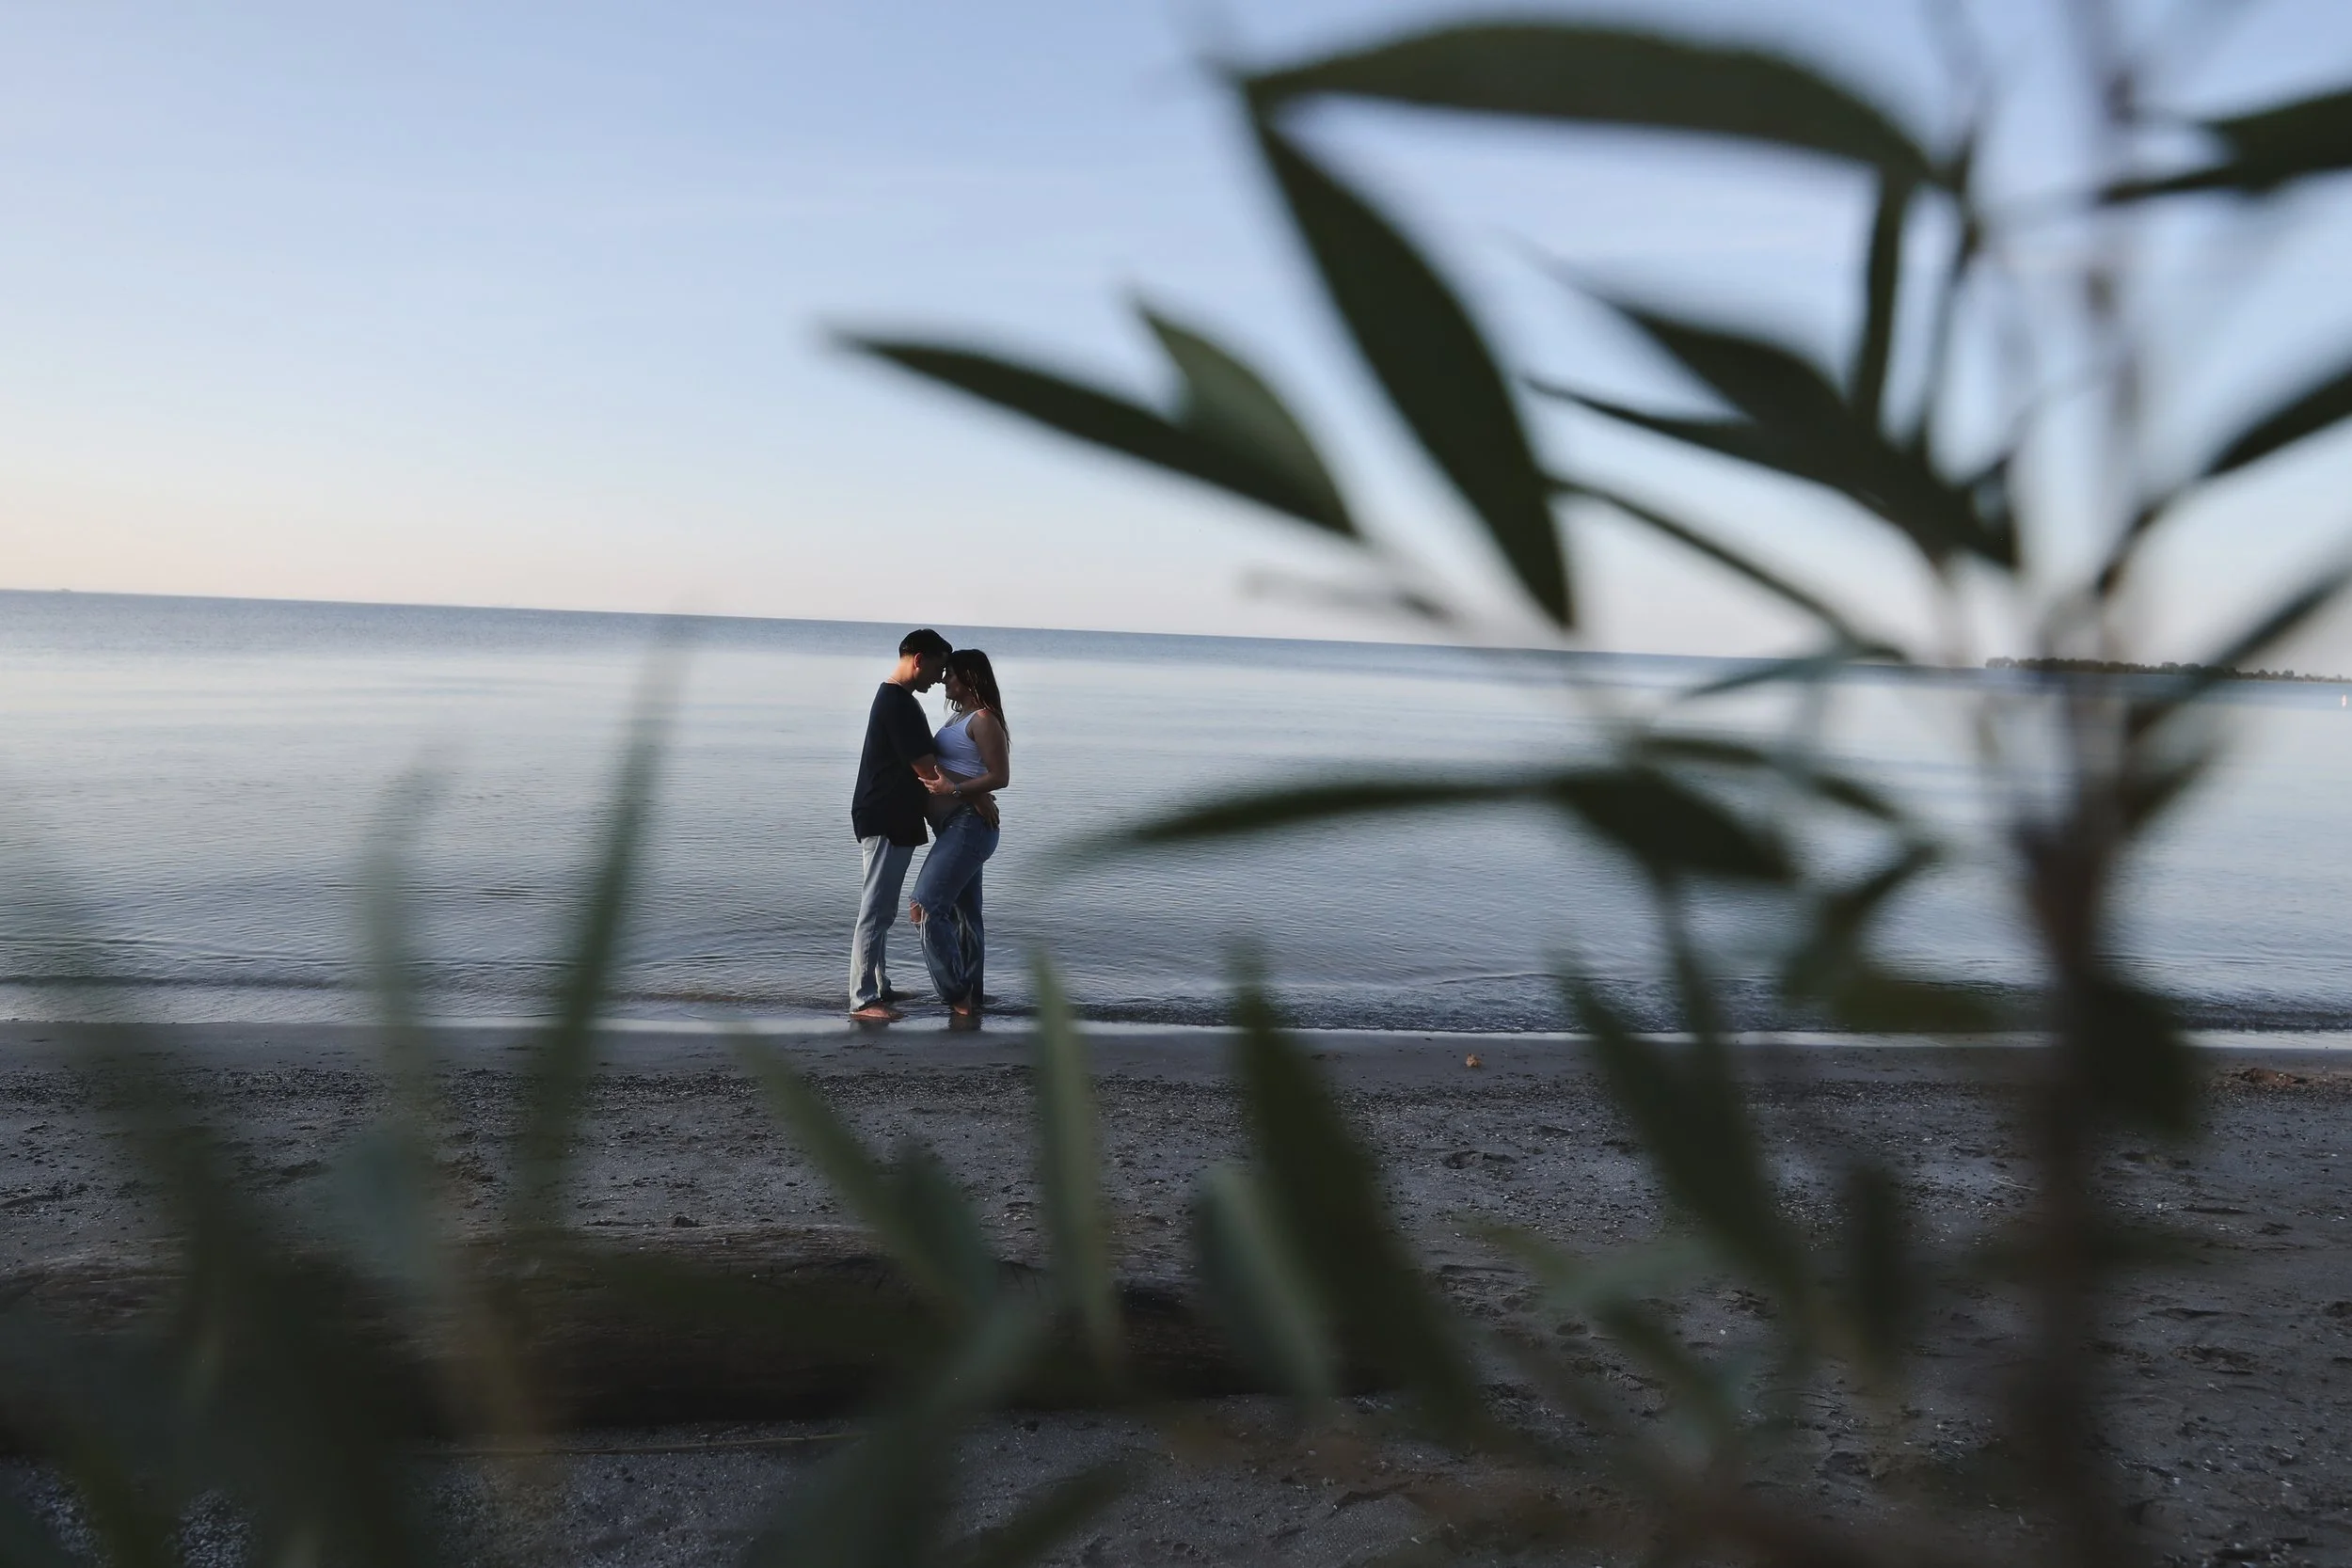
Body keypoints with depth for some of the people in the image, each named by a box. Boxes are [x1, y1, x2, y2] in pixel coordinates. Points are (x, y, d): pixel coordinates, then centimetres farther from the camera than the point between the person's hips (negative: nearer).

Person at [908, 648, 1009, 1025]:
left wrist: (954, 789, -27)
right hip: (957, 827, 11)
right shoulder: (960, 717, 17)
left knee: (925, 909, -16)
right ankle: (970, 1003, 20)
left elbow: (1000, 776, -19)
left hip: (968, 827, -11)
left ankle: (957, 997, -10)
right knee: (964, 916, 13)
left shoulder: (983, 720, -13)